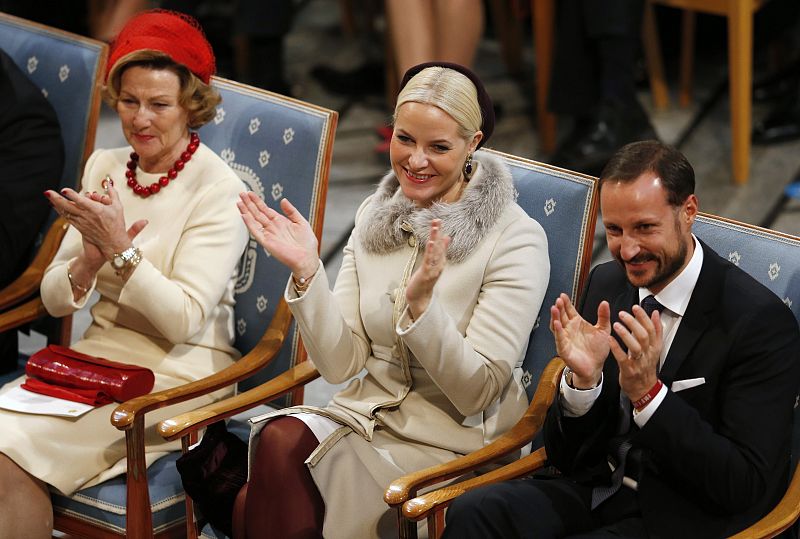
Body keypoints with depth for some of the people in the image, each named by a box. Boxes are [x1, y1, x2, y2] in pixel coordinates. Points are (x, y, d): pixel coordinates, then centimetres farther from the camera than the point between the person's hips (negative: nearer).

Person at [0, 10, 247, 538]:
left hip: (180, 371, -6)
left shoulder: (219, 190, -9)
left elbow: (185, 320, -16)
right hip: (99, 351, 6)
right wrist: (89, 261, -14)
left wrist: (121, 247, -23)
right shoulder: (104, 167, 9)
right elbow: (54, 298, 7)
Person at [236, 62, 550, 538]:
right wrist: (307, 272, -13)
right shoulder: (376, 217, 5)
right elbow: (342, 363, 1)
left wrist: (421, 304, -28)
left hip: (456, 443, -5)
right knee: (279, 439, -28)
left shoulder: (516, 239, -10)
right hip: (367, 416, 5)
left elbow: (476, 393, -14)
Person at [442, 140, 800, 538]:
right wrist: (584, 378, -16)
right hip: (597, 488, 6)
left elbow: (746, 488, -18)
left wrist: (648, 393, -25)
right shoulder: (606, 283, 3)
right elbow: (562, 456, 5)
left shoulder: (762, 322, -15)